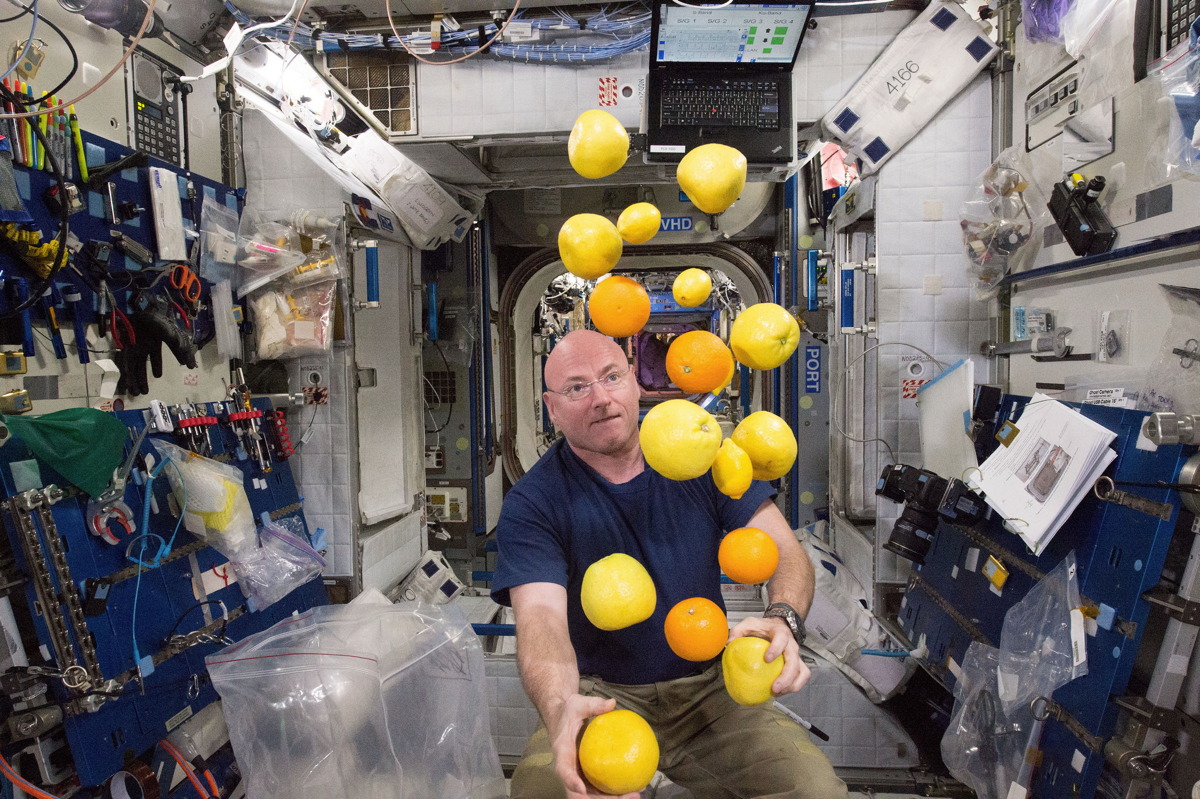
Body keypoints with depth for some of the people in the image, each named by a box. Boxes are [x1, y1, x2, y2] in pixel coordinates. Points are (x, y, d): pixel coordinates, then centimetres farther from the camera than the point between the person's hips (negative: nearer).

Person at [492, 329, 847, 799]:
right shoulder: (532, 504, -11)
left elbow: (785, 550, -6)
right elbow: (541, 615, -25)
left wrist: (783, 621, -28)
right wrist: (558, 706, -47)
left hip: (709, 687, 3)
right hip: (602, 697, -2)